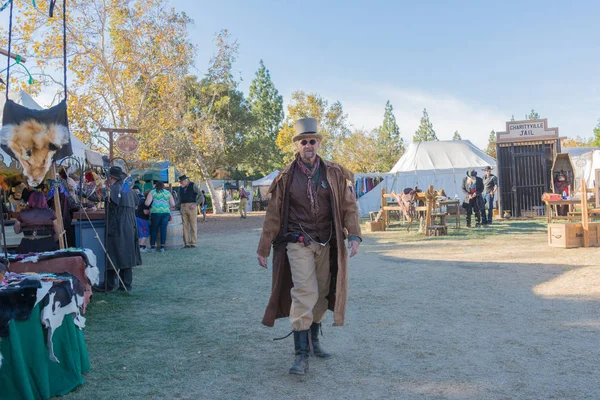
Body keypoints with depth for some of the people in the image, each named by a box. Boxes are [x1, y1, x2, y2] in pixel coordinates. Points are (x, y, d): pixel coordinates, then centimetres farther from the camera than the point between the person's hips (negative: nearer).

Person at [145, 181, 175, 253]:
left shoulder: (152, 192, 7)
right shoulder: (168, 192, 14)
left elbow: (147, 203, -2)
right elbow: (173, 205, 9)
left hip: (155, 212, -1)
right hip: (166, 212, 1)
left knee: (154, 230, 9)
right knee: (163, 229, 5)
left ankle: (152, 246, 11)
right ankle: (162, 247, 3)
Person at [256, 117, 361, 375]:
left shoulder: (334, 174, 3)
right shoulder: (286, 178, -1)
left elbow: (349, 206, 3)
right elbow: (273, 215, 3)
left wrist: (354, 235, -11)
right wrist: (263, 248, 4)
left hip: (326, 244, 3)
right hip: (298, 243, -3)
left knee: (322, 294, 12)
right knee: (304, 292, -13)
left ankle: (313, 339, 33)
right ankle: (301, 354, -6)